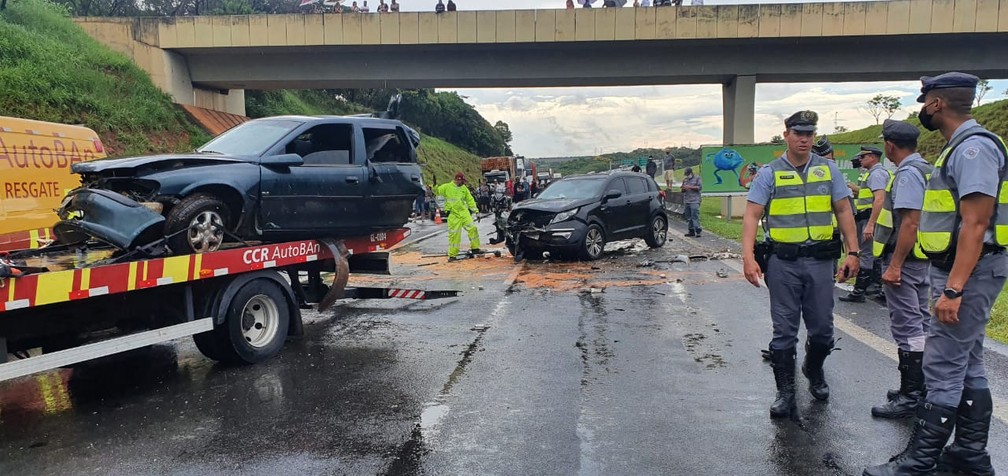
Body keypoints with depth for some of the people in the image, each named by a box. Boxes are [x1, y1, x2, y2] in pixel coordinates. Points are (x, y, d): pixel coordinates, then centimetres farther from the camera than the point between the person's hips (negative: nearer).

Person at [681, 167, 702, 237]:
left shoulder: (697, 178, 3)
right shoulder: (685, 179, 19)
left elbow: (700, 187, -7)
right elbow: (683, 190, 23)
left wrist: (690, 187, -13)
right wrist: (683, 189, -2)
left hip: (694, 201, -6)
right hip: (686, 201, 6)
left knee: (695, 216, -14)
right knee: (688, 217, 5)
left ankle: (698, 231, -15)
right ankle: (691, 231, 11)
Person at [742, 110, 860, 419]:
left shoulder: (828, 170, 8)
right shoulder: (769, 173, 0)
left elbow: (843, 211, 9)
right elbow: (751, 216, -6)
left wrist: (853, 252, 1)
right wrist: (748, 257, -17)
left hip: (820, 260, 2)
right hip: (783, 262, -2)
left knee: (822, 329, 10)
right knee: (784, 331, 4)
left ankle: (814, 371, 39)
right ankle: (785, 393, 14)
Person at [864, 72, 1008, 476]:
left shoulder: (973, 148, -18)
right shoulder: (963, 146, 15)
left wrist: (953, 290, -26)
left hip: (967, 274, -11)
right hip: (961, 271, 11)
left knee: (942, 371, -5)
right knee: (967, 368, 16)